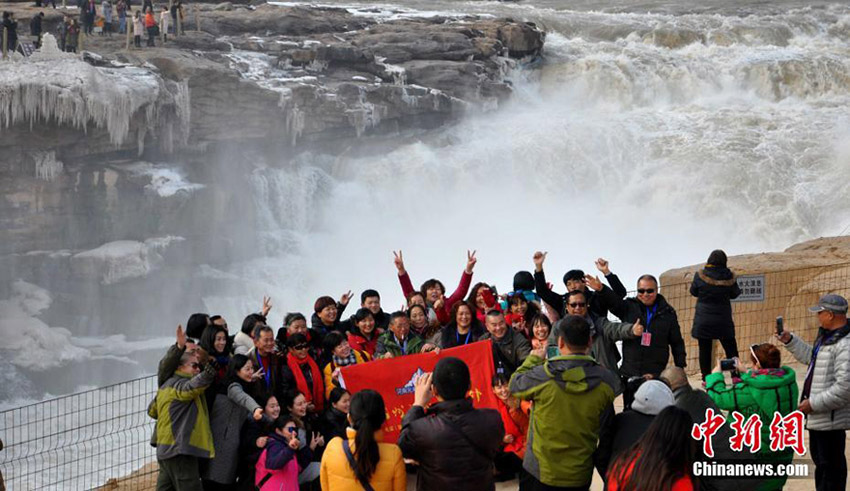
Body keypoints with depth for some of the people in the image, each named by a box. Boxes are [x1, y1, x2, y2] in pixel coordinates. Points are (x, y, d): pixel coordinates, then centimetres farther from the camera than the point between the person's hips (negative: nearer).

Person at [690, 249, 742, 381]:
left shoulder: (700, 275, -11)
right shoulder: (729, 277, -10)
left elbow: (693, 291, 4)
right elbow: (734, 294, 5)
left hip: (703, 320, -1)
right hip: (723, 320, 1)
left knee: (705, 350, 6)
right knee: (731, 349, 11)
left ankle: (706, 378, 8)